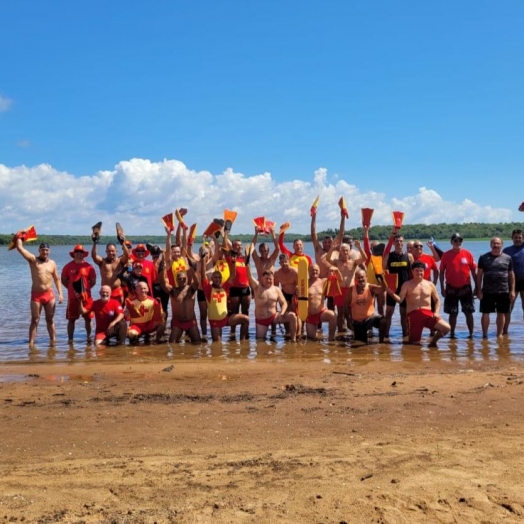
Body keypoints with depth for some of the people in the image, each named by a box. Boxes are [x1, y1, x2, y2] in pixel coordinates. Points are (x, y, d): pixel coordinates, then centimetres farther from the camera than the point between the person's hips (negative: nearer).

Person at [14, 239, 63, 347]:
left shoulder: (52, 263, 8)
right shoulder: (33, 260, -1)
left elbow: (57, 279, 12)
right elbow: (19, 247, -9)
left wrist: (60, 294, 5)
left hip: (49, 294, 3)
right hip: (36, 295, -3)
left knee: (50, 320, 10)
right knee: (34, 320, -1)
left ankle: (53, 342, 17)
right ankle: (31, 344, -1)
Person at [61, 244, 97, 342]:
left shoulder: (89, 267, 1)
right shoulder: (68, 266, 2)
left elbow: (93, 281, 7)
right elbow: (63, 280, 9)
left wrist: (86, 288, -1)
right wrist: (71, 288, 1)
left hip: (86, 297, 0)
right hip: (72, 297, 0)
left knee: (88, 318, 4)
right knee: (71, 319, 4)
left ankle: (89, 337, 17)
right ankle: (70, 339, 11)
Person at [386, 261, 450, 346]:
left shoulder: (430, 284, 11)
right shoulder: (407, 285, 3)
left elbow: (437, 300, 18)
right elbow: (400, 300, -7)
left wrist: (436, 312, 1)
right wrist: (392, 294, -27)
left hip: (428, 314, 3)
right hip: (413, 314, -3)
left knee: (446, 328, -19)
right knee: (415, 343, -10)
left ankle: (433, 341, 8)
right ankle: (415, 338, 30)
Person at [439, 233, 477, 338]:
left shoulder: (468, 254, 0)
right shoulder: (446, 255, 0)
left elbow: (473, 271, 3)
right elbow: (442, 272, 3)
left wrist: (476, 287, 0)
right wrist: (442, 288, -3)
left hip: (465, 287, 0)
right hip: (451, 288, 0)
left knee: (468, 312, 3)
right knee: (453, 313, 7)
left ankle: (471, 334, 10)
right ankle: (452, 334, 14)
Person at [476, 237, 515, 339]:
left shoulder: (507, 258, 6)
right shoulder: (484, 257, 2)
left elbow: (511, 275, 8)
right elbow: (479, 274, 2)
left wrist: (512, 290, 2)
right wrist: (479, 290, -4)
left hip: (504, 291, 1)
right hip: (487, 291, -1)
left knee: (501, 314, 7)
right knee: (485, 313, 0)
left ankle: (499, 334, 19)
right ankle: (484, 334, 11)